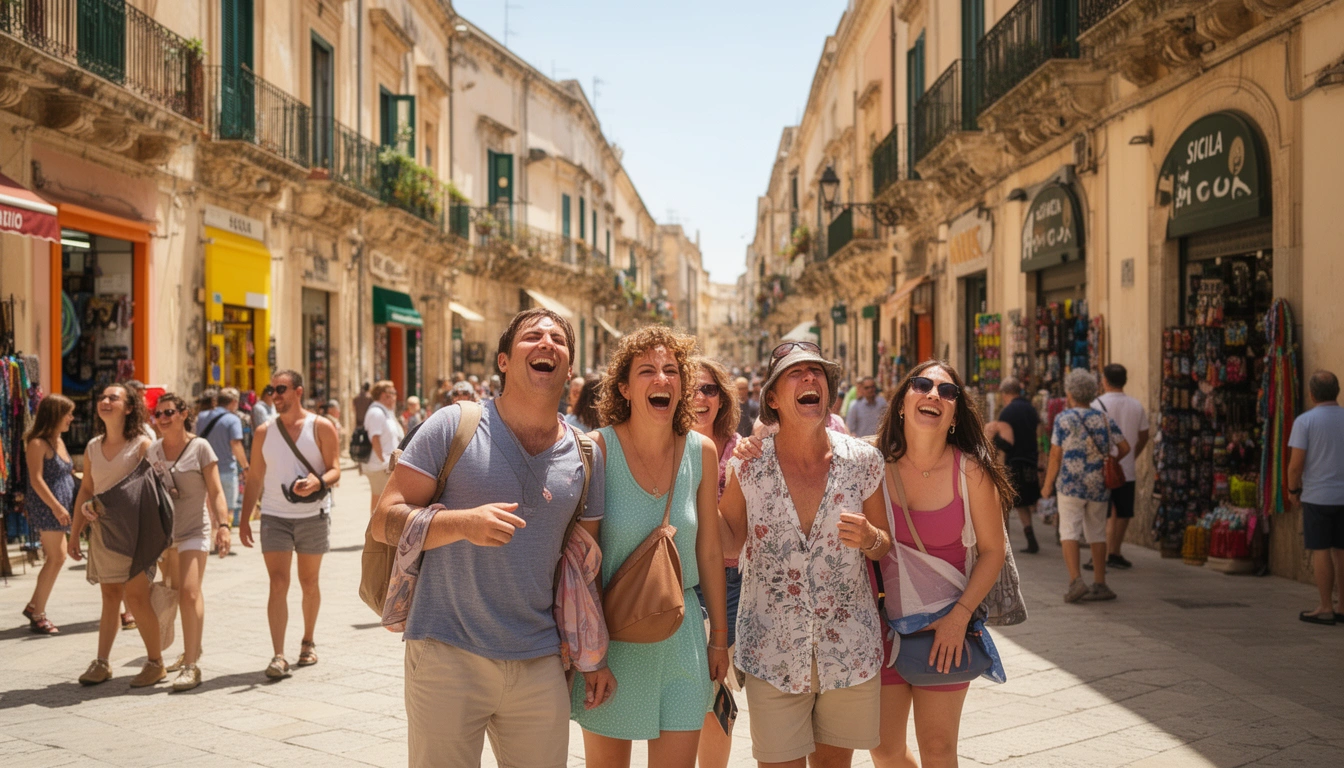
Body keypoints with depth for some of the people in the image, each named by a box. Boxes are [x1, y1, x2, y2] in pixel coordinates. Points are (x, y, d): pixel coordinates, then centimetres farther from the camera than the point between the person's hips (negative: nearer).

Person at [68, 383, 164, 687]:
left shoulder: (141, 445, -6)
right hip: (102, 531, 5)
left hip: (133, 528, -5)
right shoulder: (92, 447, 10)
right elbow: (86, 491, 14)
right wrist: (74, 534, 13)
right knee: (110, 596, 10)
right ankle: (101, 664, 16)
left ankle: (156, 662, 5)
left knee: (135, 597, -6)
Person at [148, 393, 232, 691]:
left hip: (194, 530, -6)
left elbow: (215, 492, -9)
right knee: (172, 595, 14)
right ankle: (192, 650, 32)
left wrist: (223, 525, -20)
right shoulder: (153, 451, 8)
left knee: (189, 593, -17)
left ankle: (190, 666, -18)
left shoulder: (200, 447, -6)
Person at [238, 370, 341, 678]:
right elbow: (254, 479, 9)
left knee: (309, 583, 12)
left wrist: (318, 483, -28)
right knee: (278, 585, -7)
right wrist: (244, 520, 5)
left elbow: (335, 470, -6)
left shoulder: (321, 427, -1)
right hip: (274, 517, 1)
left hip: (312, 516, -1)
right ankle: (278, 656, -10)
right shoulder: (264, 432, 7)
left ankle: (308, 642, 29)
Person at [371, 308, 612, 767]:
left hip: (540, 663, 3)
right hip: (447, 655, -3)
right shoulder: (453, 427, -5)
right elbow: (384, 522, -7)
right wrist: (463, 522, -24)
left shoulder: (586, 456, 6)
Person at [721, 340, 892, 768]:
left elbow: (887, 547, 7)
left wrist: (868, 538, -16)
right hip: (773, 651, -1)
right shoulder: (749, 465, -5)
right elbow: (729, 544, 4)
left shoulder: (863, 461, -3)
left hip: (850, 649, 1)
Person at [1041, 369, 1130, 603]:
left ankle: (1076, 580, -16)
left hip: (1071, 485, -4)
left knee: (1069, 531, -2)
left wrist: (1047, 485, 0)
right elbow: (1125, 447, 4)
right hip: (1099, 485, 4)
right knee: (1097, 533, 11)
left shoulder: (1063, 419, -5)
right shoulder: (1104, 418, 7)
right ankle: (1100, 585, 12)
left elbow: (1056, 455, -7)